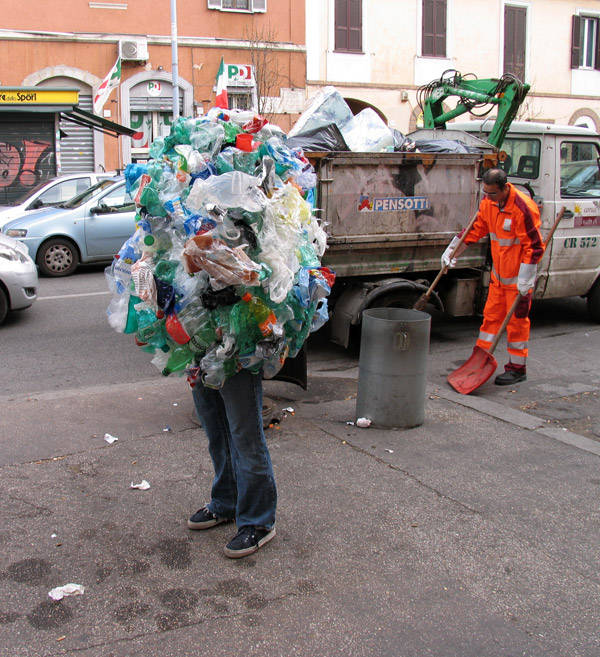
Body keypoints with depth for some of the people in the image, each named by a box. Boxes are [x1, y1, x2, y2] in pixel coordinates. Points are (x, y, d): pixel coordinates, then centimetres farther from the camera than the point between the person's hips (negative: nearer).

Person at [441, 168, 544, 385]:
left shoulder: (523, 208, -24)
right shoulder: (488, 203, -1)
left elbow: (534, 246, -21)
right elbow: (475, 229, 13)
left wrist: (525, 280, -22)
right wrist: (451, 251, 12)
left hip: (519, 276, -7)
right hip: (498, 273, 7)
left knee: (517, 319, 2)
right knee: (491, 314, 12)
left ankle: (517, 368, 13)